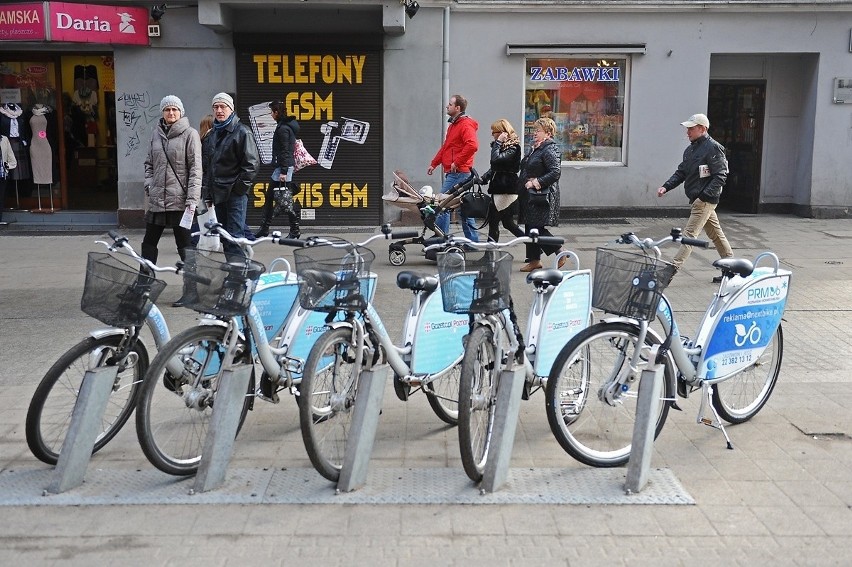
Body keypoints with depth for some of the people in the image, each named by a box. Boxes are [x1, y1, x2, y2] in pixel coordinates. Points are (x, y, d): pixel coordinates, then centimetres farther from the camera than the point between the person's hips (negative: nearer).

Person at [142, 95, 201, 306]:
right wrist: (149, 186, 5)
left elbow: (195, 168, -9)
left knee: (185, 246, 2)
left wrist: (192, 199, -15)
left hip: (179, 200, -6)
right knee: (148, 244, 11)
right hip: (156, 200, 6)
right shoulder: (156, 133, 12)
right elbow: (149, 163, 20)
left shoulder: (190, 134, -4)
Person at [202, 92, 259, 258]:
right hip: (218, 193, 8)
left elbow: (252, 163, -12)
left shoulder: (241, 131, -7)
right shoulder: (213, 134, 17)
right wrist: (206, 186, 15)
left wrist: (241, 186, -13)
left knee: (235, 236, -11)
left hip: (235, 194, -8)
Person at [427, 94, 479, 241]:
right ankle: (472, 239, 16)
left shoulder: (466, 125, -12)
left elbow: (472, 146, -27)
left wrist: (457, 162, -22)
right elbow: (445, 147, 27)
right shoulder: (453, 124, 20)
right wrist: (434, 163, 23)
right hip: (452, 172, 10)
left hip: (458, 173, -10)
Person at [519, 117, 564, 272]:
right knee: (530, 227, 11)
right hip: (532, 195, 10)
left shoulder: (549, 150, -14)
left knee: (537, 228, -10)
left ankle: (560, 252, 5)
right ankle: (534, 260, 19)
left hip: (542, 195, -10)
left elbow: (556, 172, -24)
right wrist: (525, 182, 6)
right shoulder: (536, 149, 15)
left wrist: (537, 182, -21)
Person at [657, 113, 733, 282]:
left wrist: (704, 196, -25)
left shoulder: (713, 148, -13)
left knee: (689, 235, -11)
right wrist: (666, 187, 0)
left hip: (705, 200, -9)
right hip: (697, 200, 9)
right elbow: (681, 173, 16)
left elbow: (720, 176, -17)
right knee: (716, 234, 16)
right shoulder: (690, 150, 14)